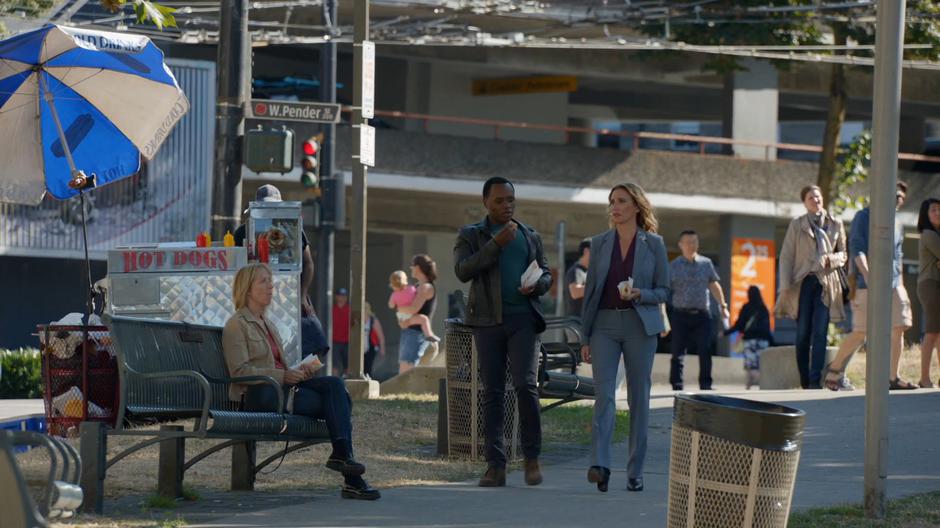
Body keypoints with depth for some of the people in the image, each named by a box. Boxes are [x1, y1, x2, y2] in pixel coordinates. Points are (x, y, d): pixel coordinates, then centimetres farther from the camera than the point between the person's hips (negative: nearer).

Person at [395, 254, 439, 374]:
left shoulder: (426, 287, -9)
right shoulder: (419, 287, 21)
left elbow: (413, 309, -22)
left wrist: (398, 308, -4)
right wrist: (401, 320, -2)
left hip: (416, 334, -10)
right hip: (408, 333, 10)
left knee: (406, 375, -16)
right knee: (402, 374, 8)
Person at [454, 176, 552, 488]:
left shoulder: (530, 236, 17)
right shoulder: (471, 236, 8)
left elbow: (546, 273, 20)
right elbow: (462, 271, -8)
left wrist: (536, 285, -4)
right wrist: (496, 244, -16)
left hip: (523, 318, 1)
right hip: (488, 320, 0)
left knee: (526, 384, -14)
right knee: (492, 393, 1)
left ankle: (532, 458, -2)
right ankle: (495, 465, 2)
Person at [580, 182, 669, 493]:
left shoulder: (654, 244, 3)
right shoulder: (600, 243, 8)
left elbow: (664, 291, 6)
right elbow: (590, 290, 11)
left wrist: (639, 294, -15)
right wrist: (585, 337, 8)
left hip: (639, 326, -1)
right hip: (604, 325, 1)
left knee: (638, 398, 2)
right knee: (603, 394, -13)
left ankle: (635, 472, 7)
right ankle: (599, 465, -23)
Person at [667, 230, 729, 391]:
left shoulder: (706, 263, 10)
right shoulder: (673, 266, 2)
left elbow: (714, 285, 23)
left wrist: (723, 305, 23)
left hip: (702, 314, 2)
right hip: (681, 315, -2)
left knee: (705, 352, -4)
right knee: (678, 353, -1)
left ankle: (706, 385, 4)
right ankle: (677, 386, 4)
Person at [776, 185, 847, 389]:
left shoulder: (835, 224, 11)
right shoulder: (797, 225, 8)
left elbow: (843, 254, 17)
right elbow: (786, 256, 5)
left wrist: (831, 259, -7)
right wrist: (786, 286, -5)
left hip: (826, 283, 0)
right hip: (803, 282, 0)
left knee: (820, 332, -11)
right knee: (803, 334, -2)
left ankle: (815, 380, -14)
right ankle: (805, 382, 6)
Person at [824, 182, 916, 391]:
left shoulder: (897, 225, 21)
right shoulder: (864, 217, -1)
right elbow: (856, 248, -11)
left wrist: (901, 286, 20)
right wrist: (867, 274, -23)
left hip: (893, 285, 7)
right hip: (868, 286, -7)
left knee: (898, 329, -3)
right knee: (860, 332, -7)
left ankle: (893, 378, 1)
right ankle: (834, 370, 8)